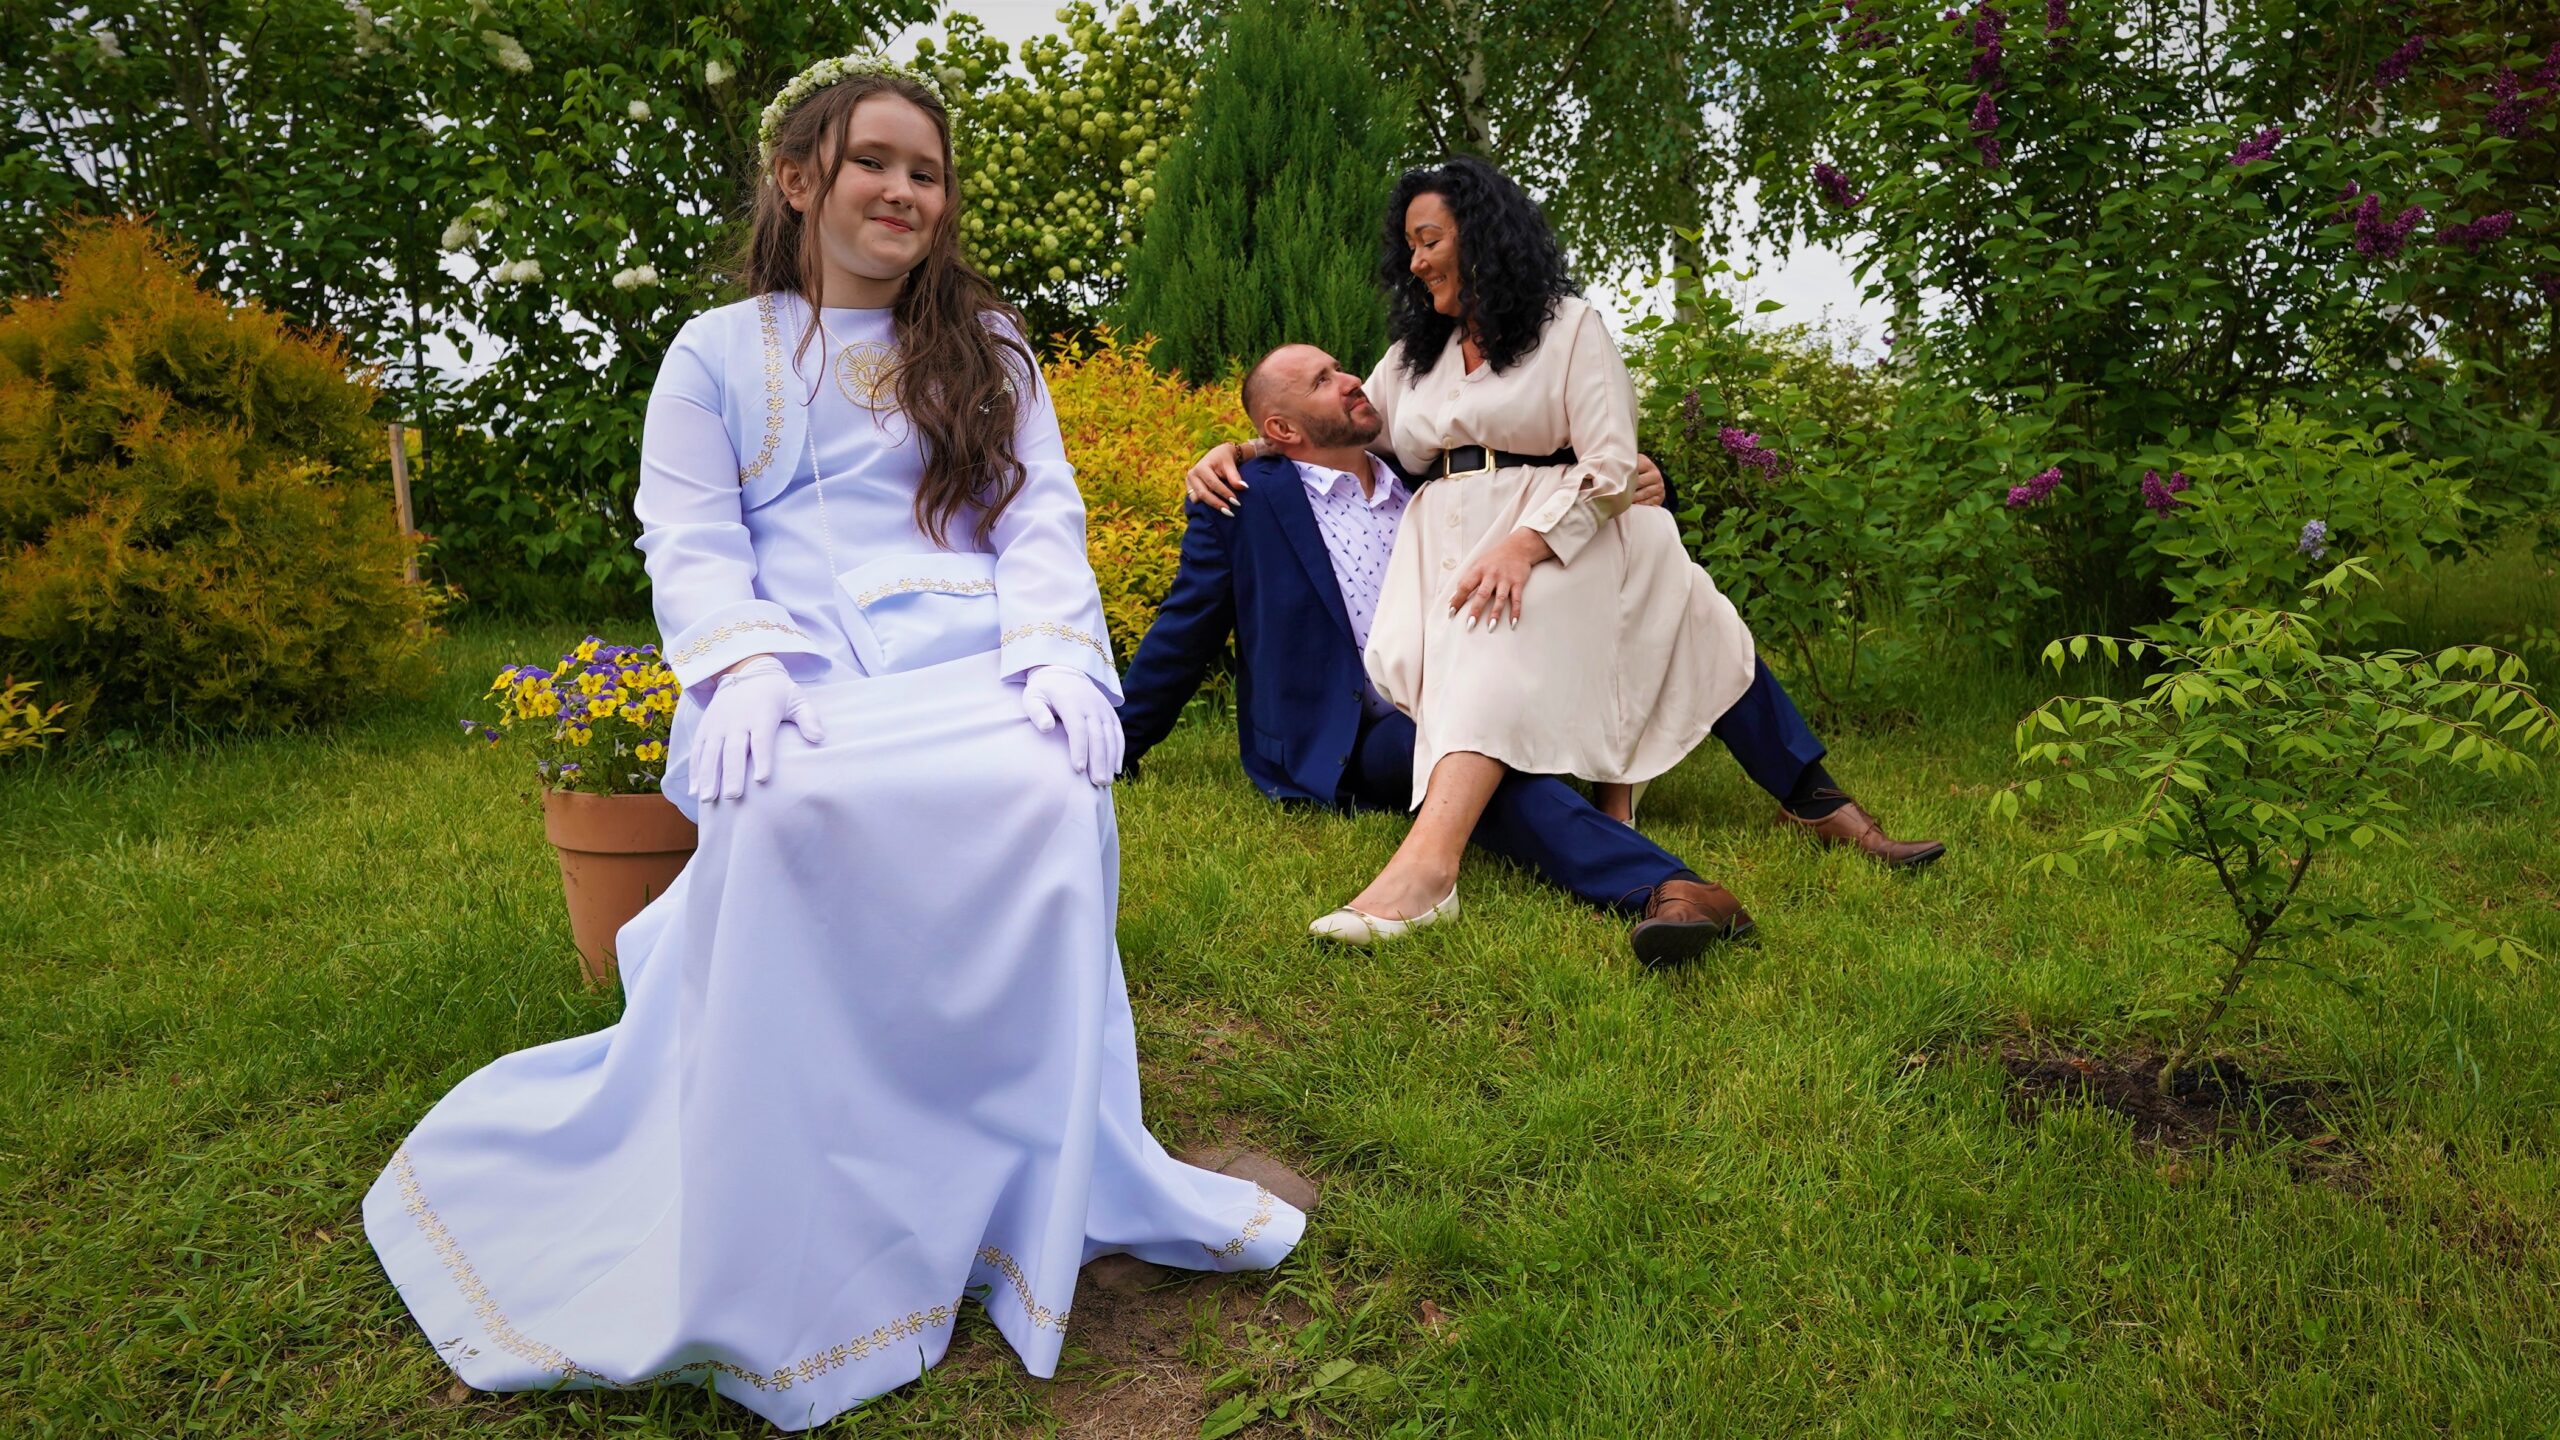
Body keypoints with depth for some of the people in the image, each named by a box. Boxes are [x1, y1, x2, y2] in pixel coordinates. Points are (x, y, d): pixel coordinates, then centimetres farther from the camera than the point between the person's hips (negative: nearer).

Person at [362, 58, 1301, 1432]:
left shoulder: (987, 344, 22)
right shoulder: (715, 355, 18)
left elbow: (1041, 522, 10)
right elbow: (692, 547, 7)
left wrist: (1055, 652, -11)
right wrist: (741, 664, -15)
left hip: (968, 653, 1)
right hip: (794, 664, -1)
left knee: (1046, 791, -35)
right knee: (790, 804, -37)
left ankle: (1034, 1191, -19)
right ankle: (795, 1265, -22)